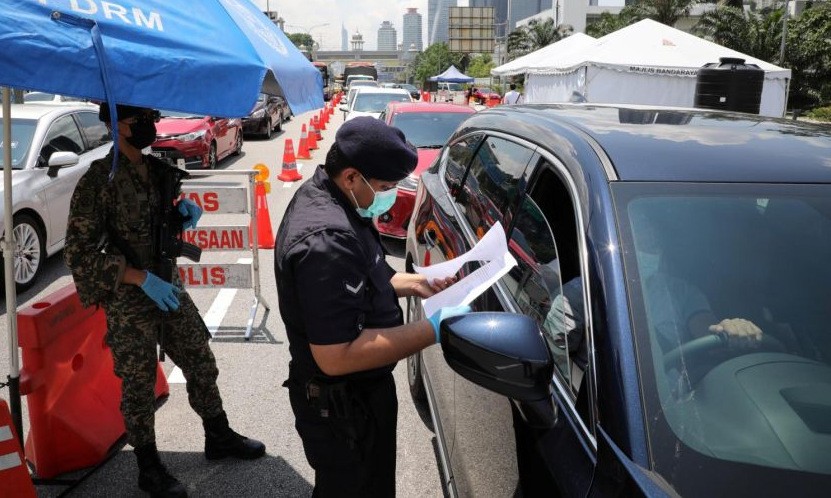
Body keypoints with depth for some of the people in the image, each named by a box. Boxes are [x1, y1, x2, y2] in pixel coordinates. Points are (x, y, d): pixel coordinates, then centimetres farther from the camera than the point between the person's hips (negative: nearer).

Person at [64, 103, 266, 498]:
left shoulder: (155, 169, 4)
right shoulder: (97, 181, -17)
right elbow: (78, 253, -18)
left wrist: (183, 208, -3)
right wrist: (142, 278, -24)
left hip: (169, 287, 7)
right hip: (127, 302, -6)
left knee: (202, 365, 15)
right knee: (139, 385, 7)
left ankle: (218, 437, 35)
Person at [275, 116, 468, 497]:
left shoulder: (321, 196, 1)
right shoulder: (326, 240, -33)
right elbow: (337, 356, -34)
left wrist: (413, 283, 4)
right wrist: (434, 329, -30)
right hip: (342, 407, -9)